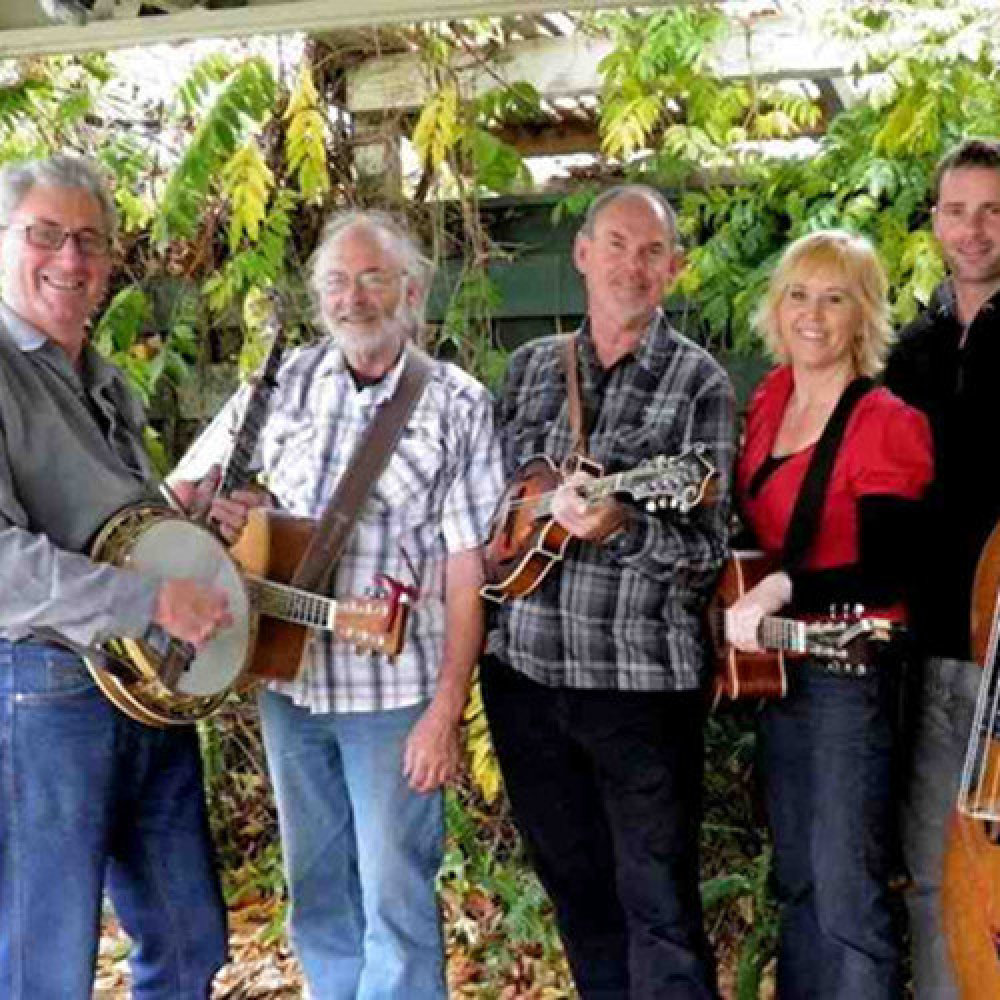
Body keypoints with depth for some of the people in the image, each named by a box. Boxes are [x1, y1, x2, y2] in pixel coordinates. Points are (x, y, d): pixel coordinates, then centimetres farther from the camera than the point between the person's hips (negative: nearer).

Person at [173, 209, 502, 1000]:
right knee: (316, 896, 16)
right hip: (288, 677, 4)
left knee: (396, 900, 2)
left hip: (395, 691, -4)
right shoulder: (284, 383, 6)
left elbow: (468, 568, -9)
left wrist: (446, 711, -13)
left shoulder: (456, 405, -5)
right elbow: (184, 487, 12)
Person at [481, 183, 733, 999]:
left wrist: (619, 528, -27)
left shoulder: (698, 383, -5)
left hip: (641, 677, -5)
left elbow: (707, 554, -11)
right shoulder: (532, 366, 10)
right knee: (577, 895, 17)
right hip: (523, 664, 5)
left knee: (659, 913, 0)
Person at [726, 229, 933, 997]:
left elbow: (886, 571, -21)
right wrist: (745, 606, 8)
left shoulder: (889, 425, -14)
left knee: (846, 891, -8)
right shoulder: (768, 401, 7)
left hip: (852, 671, -7)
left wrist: (783, 588, -31)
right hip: (777, 665, 8)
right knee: (798, 882, 17)